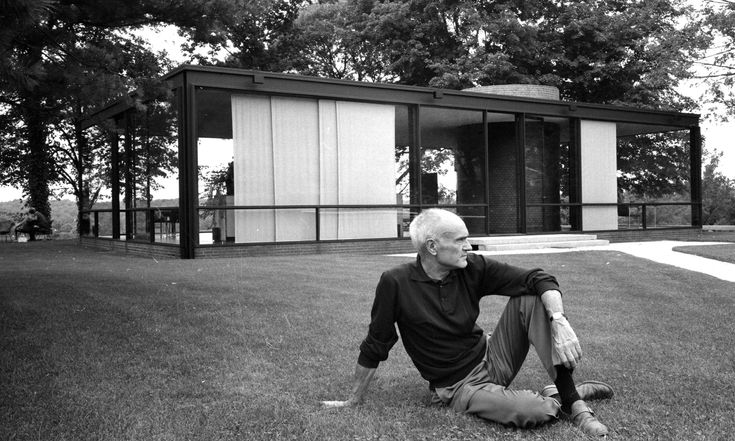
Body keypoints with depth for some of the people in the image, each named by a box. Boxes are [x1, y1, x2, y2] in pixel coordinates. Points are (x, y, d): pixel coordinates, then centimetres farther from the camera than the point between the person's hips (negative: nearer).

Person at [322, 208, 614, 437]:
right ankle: (576, 391, 3)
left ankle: (571, 401, -16)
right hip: (460, 387, -4)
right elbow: (375, 347, -6)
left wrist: (560, 324, -31)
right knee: (535, 412, -32)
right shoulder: (396, 283, -16)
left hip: (491, 358, 5)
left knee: (531, 299, -18)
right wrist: (354, 401, 1)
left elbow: (540, 280, -12)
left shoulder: (474, 268, -8)